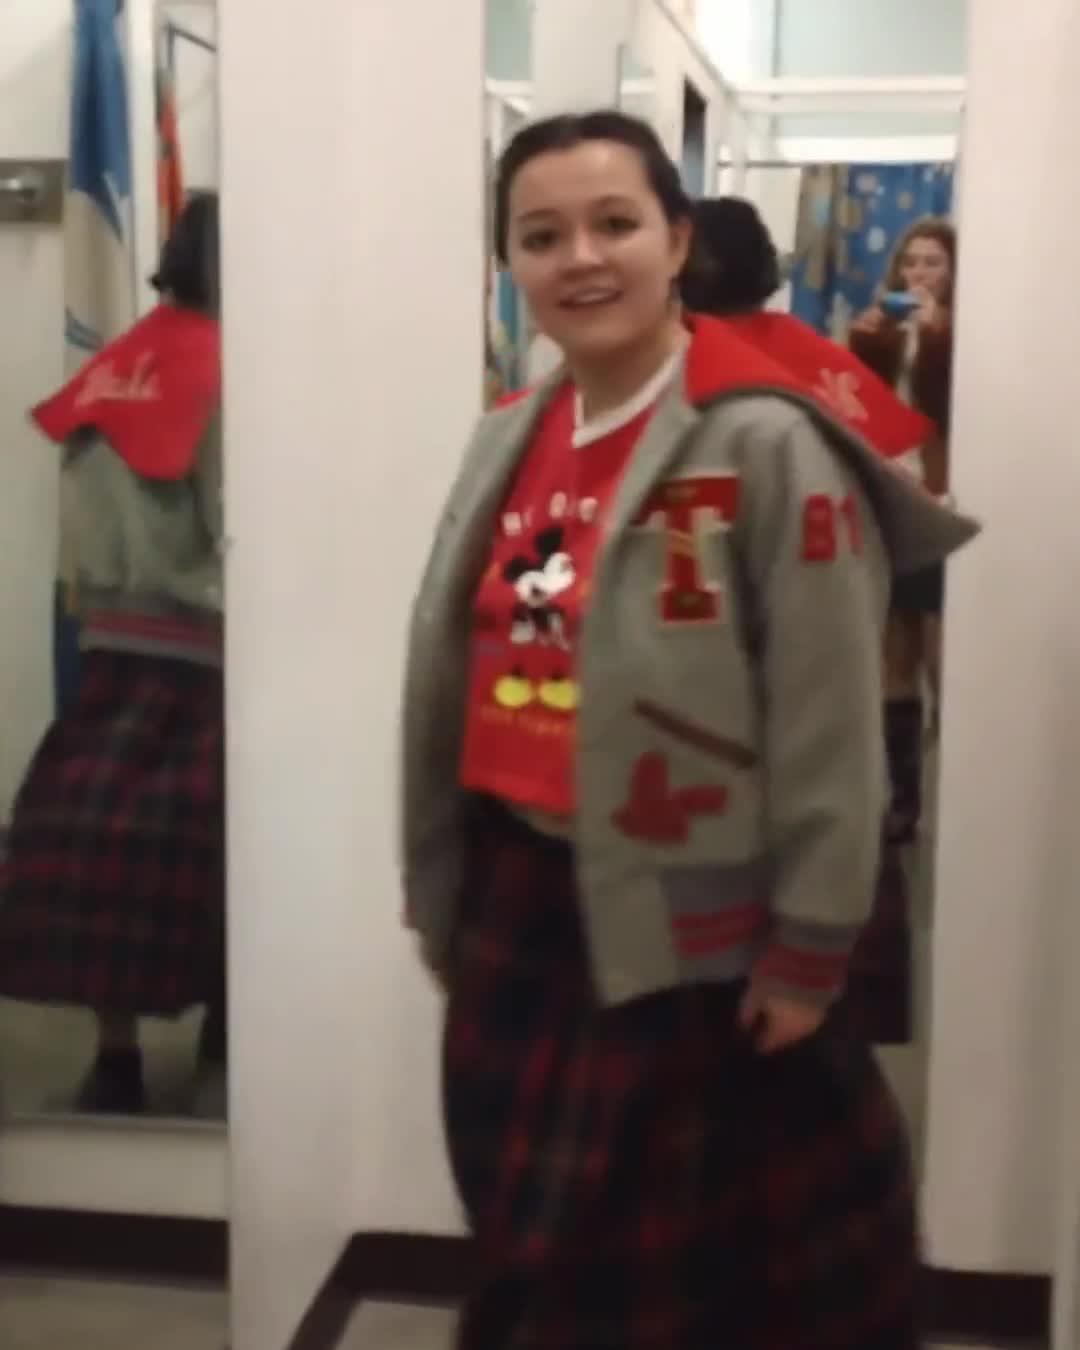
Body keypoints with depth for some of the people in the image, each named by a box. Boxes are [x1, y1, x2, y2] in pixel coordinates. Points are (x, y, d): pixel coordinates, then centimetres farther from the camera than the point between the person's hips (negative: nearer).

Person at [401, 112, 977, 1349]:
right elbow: (447, 688, 10)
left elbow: (829, 724, -16)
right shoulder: (507, 443, 5)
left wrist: (808, 949, -13)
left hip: (693, 930, -6)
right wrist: (434, 892, 13)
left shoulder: (766, 443, -16)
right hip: (517, 910, 6)